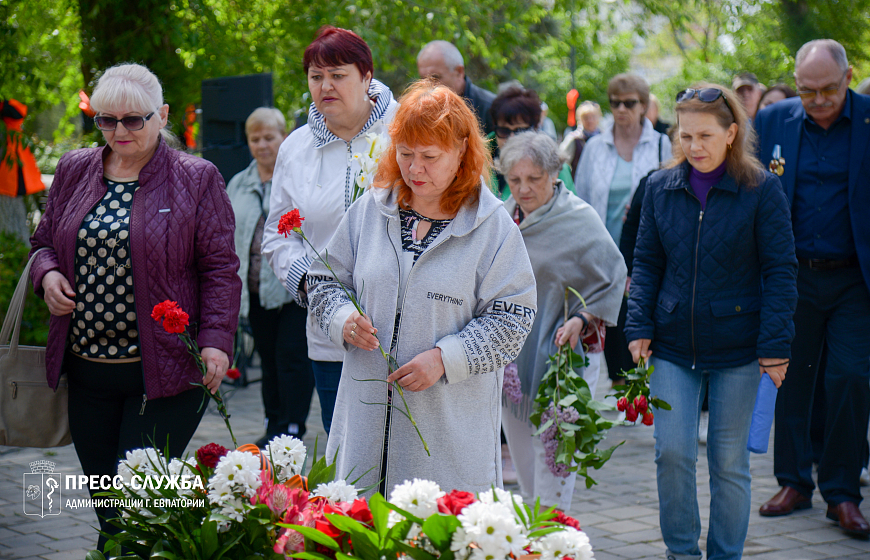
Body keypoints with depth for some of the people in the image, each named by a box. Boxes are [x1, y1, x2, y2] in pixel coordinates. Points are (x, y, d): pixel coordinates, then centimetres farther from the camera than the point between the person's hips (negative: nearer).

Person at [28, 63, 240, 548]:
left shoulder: (196, 179, -1)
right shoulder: (74, 171, 11)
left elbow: (220, 267, -3)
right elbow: (45, 241, 21)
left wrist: (216, 339, -14)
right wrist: (47, 273, -1)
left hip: (165, 374, -4)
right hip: (87, 369, 5)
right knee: (106, 507, 10)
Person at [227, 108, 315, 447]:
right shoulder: (238, 186, 17)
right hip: (256, 290, 5)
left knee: (293, 355, -8)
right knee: (269, 359, 9)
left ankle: (293, 427, -2)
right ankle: (274, 425, 18)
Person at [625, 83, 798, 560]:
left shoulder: (761, 189, -7)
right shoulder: (661, 187, 3)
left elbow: (779, 271, -5)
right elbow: (647, 264, 9)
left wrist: (775, 345, -10)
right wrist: (639, 327, 0)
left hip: (736, 347, -2)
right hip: (673, 343, 2)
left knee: (729, 461, 6)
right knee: (672, 452, -4)